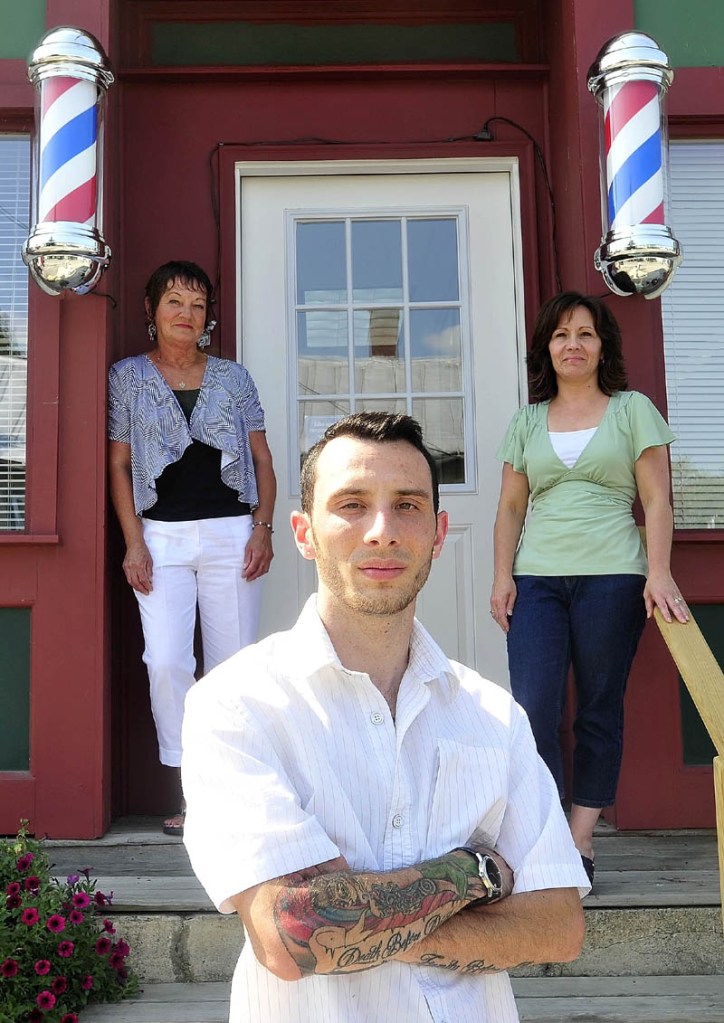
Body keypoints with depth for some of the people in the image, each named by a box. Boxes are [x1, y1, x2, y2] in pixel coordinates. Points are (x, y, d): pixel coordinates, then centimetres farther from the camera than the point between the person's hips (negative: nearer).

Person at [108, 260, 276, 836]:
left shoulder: (233, 378, 12)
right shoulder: (128, 377, 9)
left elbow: (262, 459, 11)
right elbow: (119, 464, 6)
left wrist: (263, 529, -2)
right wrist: (134, 542, -3)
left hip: (232, 534, 1)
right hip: (162, 537, -1)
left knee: (232, 664, 1)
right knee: (167, 664, -11)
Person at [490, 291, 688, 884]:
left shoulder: (632, 410, 8)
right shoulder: (527, 421, 15)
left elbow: (656, 500, 2)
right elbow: (510, 507, 14)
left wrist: (659, 574, -9)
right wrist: (503, 575, 2)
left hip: (612, 576, -2)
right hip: (536, 579, 2)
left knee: (599, 710, 3)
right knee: (533, 709, -8)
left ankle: (581, 839, 12)